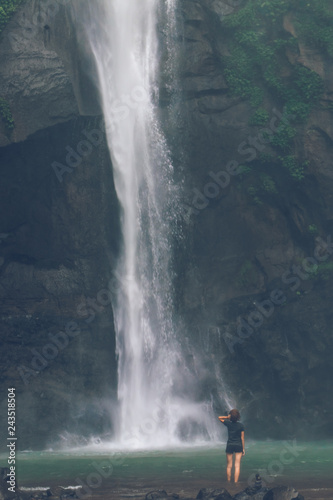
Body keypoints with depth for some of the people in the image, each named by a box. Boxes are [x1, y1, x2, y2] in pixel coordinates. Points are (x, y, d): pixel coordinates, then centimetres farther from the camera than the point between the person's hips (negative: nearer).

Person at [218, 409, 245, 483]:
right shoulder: (241, 425, -6)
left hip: (229, 446, 1)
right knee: (237, 466, -2)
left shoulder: (228, 424, -6)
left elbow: (219, 418, 12)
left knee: (229, 466, 8)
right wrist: (243, 449, 3)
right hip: (238, 446, 0)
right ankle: (235, 482, -7)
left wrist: (228, 417, 2)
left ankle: (228, 482, 12)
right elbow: (242, 438, -3)